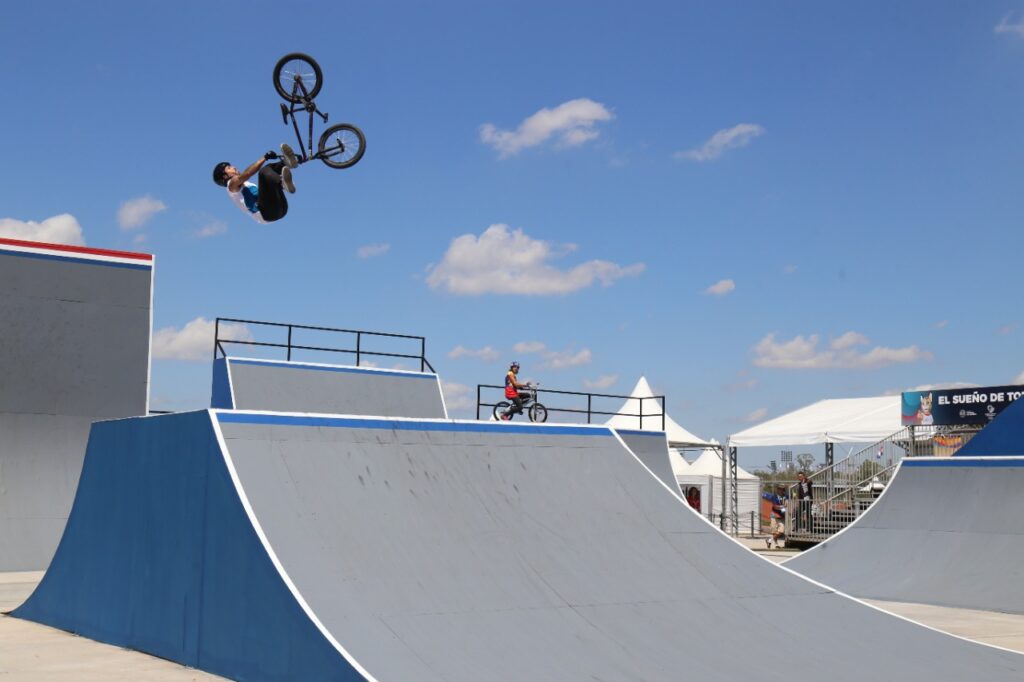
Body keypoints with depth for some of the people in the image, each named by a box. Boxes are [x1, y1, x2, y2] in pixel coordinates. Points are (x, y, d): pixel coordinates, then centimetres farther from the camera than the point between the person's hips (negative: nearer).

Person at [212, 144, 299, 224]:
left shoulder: (246, 185, 37)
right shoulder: (233, 184, 12)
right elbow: (246, 174, -7)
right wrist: (264, 158, -12)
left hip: (279, 208, 8)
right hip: (265, 212, -8)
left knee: (269, 168, 15)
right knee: (264, 171, -20)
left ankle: (287, 162, -15)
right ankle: (284, 183, -48)